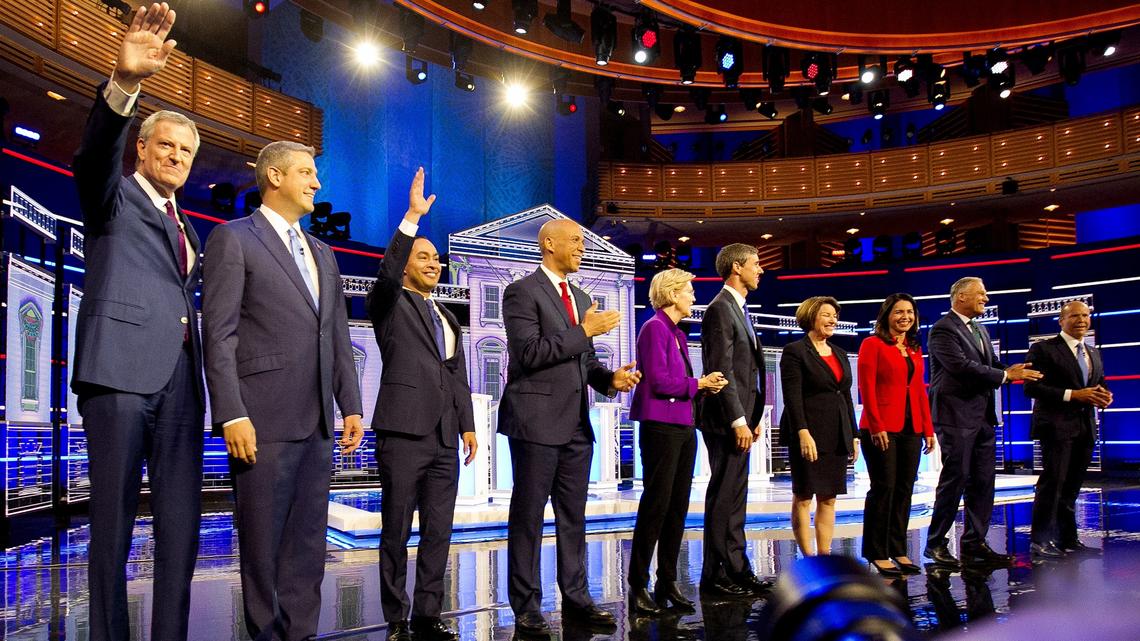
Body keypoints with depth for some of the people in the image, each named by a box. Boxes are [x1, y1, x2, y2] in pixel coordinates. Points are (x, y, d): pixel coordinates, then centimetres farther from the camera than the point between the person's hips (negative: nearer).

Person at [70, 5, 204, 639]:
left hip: (182, 376, 6)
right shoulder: (115, 196, 9)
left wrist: (204, 380, 14)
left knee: (181, 520, 3)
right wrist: (125, 81, -32)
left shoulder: (187, 228, 26)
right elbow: (96, 152, -14)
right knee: (114, 518, -3)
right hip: (122, 370, -6)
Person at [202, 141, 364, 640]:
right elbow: (219, 334, -8)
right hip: (262, 419, -6)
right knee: (262, 543, 3)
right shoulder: (233, 239, 0)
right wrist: (232, 415, -16)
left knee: (308, 543, 10)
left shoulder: (322, 254, 20)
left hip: (316, 423, 7)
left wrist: (350, 406, 11)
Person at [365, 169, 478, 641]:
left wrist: (467, 424, 10)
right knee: (397, 531, 1)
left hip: (445, 437, 6)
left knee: (439, 531, 7)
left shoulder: (447, 317, 22)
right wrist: (412, 217, -24)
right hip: (403, 431, -6)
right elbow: (387, 273, -19)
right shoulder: (390, 304, 4)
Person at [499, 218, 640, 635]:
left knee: (573, 517, 13)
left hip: (576, 424, 7)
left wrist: (610, 379, 0)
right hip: (537, 422, -7)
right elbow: (528, 353, -18)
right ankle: (526, 607, 13)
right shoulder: (522, 291, -7)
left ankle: (575, 598, 23)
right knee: (528, 517, 3)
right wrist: (584, 331, -15)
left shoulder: (582, 299, 17)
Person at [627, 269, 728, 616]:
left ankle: (667, 582, 17)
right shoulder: (654, 328, -8)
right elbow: (658, 381, -16)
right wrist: (699, 384, -7)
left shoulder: (678, 334, 18)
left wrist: (707, 387, 0)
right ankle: (638, 586, 3)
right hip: (660, 427, -9)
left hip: (684, 427, 9)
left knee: (678, 506, 9)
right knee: (656, 504, -6)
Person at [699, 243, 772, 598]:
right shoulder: (720, 309, -12)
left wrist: (752, 418, 16)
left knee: (735, 499, 13)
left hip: (739, 420, 10)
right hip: (727, 422, -10)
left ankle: (737, 570, 20)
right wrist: (738, 421, -20)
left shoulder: (738, 309, 19)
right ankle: (715, 577, 2)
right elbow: (721, 371, -18)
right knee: (724, 499, -5)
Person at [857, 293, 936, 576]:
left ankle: (897, 550, 18)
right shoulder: (873, 344, -3)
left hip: (911, 429, 6)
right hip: (882, 429, -6)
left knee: (904, 490, 8)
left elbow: (920, 391, 16)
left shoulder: (915, 349, 17)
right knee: (884, 488, -3)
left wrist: (928, 429, 10)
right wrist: (877, 427, -16)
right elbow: (866, 388, -9)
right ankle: (877, 553, 6)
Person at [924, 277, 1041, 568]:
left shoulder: (980, 330, 19)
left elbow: (991, 364, 17)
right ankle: (935, 543, 6)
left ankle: (974, 544, 17)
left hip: (982, 416, 9)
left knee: (983, 481, 9)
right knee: (955, 479, -4)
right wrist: (1006, 375, -16)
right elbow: (963, 366, -20)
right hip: (956, 416, -9)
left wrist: (1012, 370, -5)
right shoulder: (942, 330, -11)